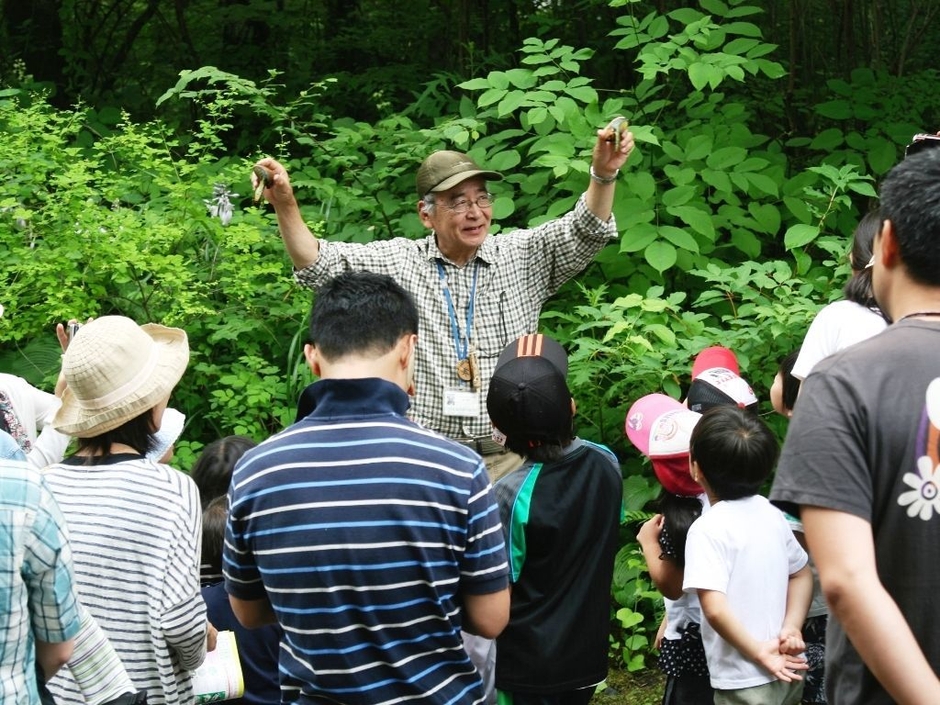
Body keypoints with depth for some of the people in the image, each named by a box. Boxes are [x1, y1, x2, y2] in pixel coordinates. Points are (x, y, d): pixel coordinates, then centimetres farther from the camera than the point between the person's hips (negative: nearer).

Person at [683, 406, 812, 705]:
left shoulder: (708, 529, -18)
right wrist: (791, 628, 3)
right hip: (787, 672, 7)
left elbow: (715, 609, -27)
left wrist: (758, 652, -16)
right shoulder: (771, 512, 4)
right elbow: (801, 574, 15)